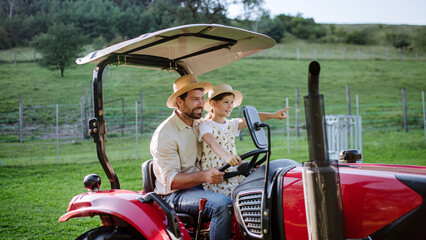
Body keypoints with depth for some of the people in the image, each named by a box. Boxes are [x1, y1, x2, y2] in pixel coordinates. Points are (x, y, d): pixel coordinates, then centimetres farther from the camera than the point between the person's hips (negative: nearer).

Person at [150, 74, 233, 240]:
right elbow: (171, 180, -17)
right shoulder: (164, 135, -12)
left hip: (202, 186, 7)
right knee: (223, 205, -31)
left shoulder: (201, 125, 12)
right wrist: (204, 176, -32)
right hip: (176, 194, -7)